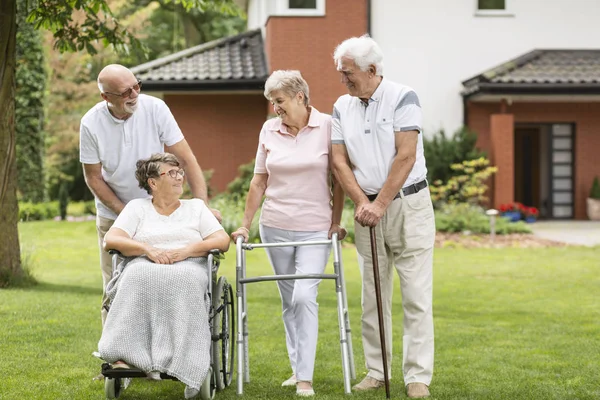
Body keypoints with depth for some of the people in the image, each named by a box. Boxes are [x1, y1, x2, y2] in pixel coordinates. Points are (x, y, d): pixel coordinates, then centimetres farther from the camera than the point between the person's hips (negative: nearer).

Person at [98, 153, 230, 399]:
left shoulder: (196, 207, 26)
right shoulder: (137, 207, 24)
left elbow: (223, 240, 12)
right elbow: (110, 240, 8)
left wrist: (188, 250, -7)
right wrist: (148, 249, -10)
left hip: (187, 270, 0)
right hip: (144, 270, 0)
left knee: (185, 283, -39)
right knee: (137, 279, -39)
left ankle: (185, 365, -48)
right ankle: (122, 356, -47)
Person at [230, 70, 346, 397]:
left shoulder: (327, 127, -5)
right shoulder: (269, 130, 4)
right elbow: (259, 181, 9)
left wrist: (336, 222, -4)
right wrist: (245, 225, 8)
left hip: (316, 229, -4)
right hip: (275, 227, 4)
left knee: (305, 296, -15)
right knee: (288, 301, 9)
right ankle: (297, 368, 20)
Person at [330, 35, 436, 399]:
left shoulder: (402, 98, -8)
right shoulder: (343, 107, 7)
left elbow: (406, 156, -15)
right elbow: (340, 161, 3)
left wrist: (381, 204, -17)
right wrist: (362, 202, -11)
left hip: (408, 204, -5)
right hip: (368, 208, 5)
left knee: (416, 294, -5)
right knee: (372, 296, 8)